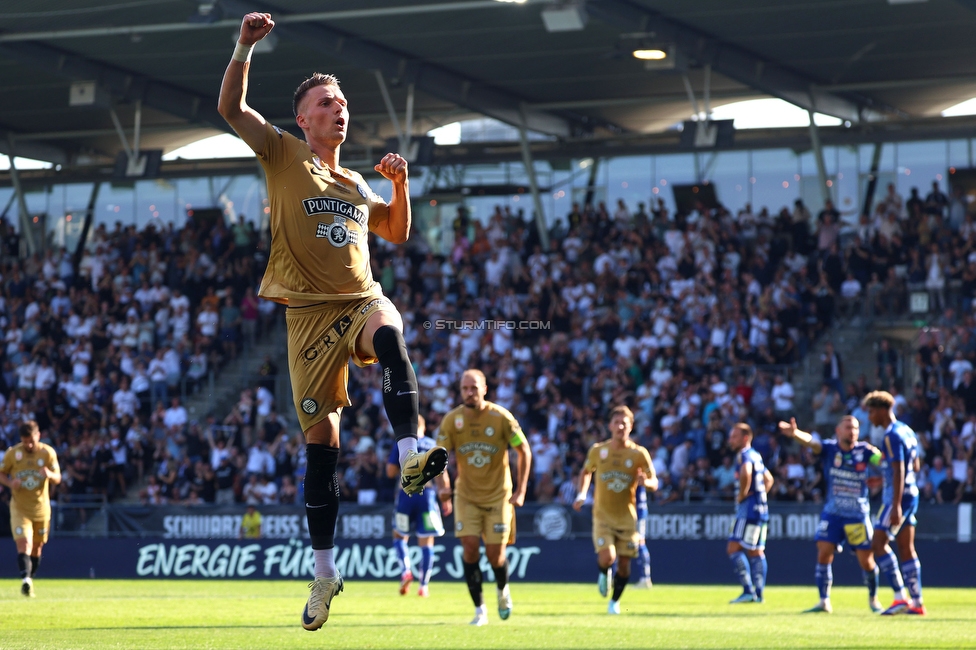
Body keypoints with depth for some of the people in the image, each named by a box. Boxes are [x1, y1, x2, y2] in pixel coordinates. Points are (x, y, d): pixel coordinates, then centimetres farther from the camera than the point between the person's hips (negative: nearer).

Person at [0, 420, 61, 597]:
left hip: (41, 508, 2)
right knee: (24, 544, -20)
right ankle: (26, 579, -32)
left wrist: (49, 474, -27)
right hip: (19, 508, -2)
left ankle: (30, 579, 27)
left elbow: (58, 478, -3)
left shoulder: (48, 453, -5)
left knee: (36, 547, 11)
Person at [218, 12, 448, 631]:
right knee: (320, 437, -2)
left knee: (389, 332, -36)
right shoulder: (285, 155, 8)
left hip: (362, 300, 2)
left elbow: (397, 233, 30)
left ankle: (412, 456, -49)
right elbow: (231, 107, -2)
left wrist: (400, 184, 13)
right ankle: (325, 569, 8)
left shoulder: (356, 183, 21)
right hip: (310, 311, -2)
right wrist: (245, 47, -12)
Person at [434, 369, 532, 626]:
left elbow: (524, 451, -4)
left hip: (498, 495, -1)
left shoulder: (501, 417, -13)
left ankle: (503, 590, 32)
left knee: (495, 555, -3)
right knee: (470, 547, -14)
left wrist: (520, 490, -8)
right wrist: (442, 487, -20)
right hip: (466, 495, 1)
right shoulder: (451, 419, -8)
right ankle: (480, 609, -3)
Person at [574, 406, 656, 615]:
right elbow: (586, 472, 18)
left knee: (624, 563, 3)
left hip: (627, 517, 0)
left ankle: (615, 601, 26)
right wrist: (582, 494, 3)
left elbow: (654, 483, -2)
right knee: (607, 557, -19)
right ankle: (604, 574, 18)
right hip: (602, 515, 0)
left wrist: (645, 482, -26)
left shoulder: (639, 454, -5)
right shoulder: (598, 450, -1)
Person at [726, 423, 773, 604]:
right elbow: (769, 479, 31)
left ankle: (748, 591, -16)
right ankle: (758, 593, 10)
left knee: (734, 549, -10)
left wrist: (742, 495, -20)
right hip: (760, 509, 10)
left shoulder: (744, 455, -11)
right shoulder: (756, 456, 18)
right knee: (756, 552, 10)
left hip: (749, 508, -10)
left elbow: (746, 473, -33)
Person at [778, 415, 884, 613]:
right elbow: (811, 442, -24)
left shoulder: (864, 451, -3)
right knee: (824, 553, -11)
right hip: (832, 513, 0)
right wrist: (795, 434, -45)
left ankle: (873, 598, 28)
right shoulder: (829, 448, -5)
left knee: (866, 560, 3)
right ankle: (824, 601, 0)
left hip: (858, 515, 0)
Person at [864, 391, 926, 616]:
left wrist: (896, 505, -25)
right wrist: (883, 478, 30)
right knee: (907, 548, 10)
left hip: (899, 496, -10)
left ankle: (900, 597, -13)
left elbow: (898, 471, -21)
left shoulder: (892, 436, -15)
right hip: (911, 493, 10)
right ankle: (916, 602, 9)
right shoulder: (907, 431, 14)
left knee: (878, 544, -9)